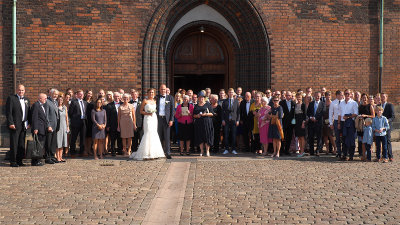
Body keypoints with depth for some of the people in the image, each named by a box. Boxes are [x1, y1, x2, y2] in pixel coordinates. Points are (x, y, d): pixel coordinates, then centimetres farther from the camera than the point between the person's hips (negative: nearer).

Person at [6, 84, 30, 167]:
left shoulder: (26, 100, 16)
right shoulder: (11, 98, -2)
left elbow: (28, 113, 18)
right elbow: (8, 112, -9)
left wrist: (28, 123, 7)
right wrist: (11, 123, -16)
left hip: (24, 126, 6)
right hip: (15, 125, -6)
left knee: (22, 144, 8)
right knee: (14, 144, -3)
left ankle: (19, 161, 15)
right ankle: (13, 162, 2)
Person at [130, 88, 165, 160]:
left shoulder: (155, 101, 13)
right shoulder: (145, 101, 0)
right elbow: (141, 111, 0)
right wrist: (147, 113, -13)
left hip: (154, 119, 5)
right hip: (147, 119, -5)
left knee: (154, 135, 3)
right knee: (148, 135, -9)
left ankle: (154, 153, 10)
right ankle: (146, 154, -3)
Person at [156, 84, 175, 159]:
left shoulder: (170, 98, 6)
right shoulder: (157, 97, 10)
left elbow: (172, 109, 3)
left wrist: (171, 120, -6)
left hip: (166, 119, -2)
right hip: (158, 118, 2)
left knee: (167, 137, -3)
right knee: (159, 137, 5)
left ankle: (167, 153, 0)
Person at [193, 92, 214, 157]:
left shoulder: (208, 104, 5)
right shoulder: (196, 106, 14)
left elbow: (212, 114, 1)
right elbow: (194, 115, 13)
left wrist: (206, 114, -14)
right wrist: (197, 115, -8)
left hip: (207, 122, -3)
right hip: (198, 123, 3)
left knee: (207, 136, -6)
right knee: (200, 137, 0)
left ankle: (207, 151, 1)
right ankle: (201, 150, 9)